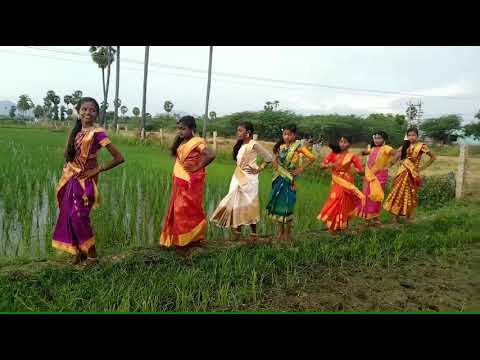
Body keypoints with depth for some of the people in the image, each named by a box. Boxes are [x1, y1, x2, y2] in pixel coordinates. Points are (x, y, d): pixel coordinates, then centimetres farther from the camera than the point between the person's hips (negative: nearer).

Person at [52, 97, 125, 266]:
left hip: (85, 181, -7)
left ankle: (92, 254, 12)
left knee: (79, 217, -4)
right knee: (69, 215, 10)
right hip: (71, 179, 7)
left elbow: (119, 158, -18)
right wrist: (67, 169, 3)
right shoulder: (76, 132, 6)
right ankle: (79, 250, 27)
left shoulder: (97, 133, -14)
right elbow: (67, 154, 20)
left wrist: (98, 170, -13)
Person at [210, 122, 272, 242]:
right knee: (236, 203, 6)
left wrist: (258, 169, -7)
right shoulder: (240, 145, 11)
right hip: (238, 177, 7)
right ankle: (237, 231, 16)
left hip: (249, 179, -7)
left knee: (249, 205, -1)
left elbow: (268, 157, -8)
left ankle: (253, 233, 10)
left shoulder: (254, 144, -10)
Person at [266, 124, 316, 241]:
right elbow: (274, 161, 9)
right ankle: (281, 230, 24)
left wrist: (301, 169, -10)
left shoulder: (298, 146, -6)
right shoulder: (280, 146, 8)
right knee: (278, 203, 9)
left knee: (287, 205, 0)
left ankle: (286, 233, 13)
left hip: (289, 179, -5)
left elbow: (312, 157, -10)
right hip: (279, 178, 5)